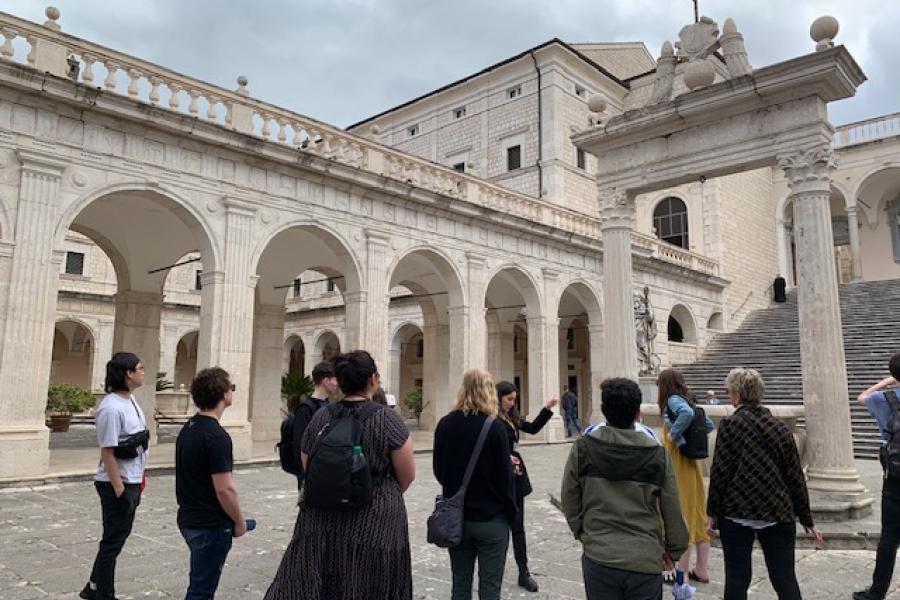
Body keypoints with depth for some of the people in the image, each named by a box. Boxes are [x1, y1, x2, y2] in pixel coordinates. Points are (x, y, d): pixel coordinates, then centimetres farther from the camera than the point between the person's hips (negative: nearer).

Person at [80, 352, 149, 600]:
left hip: (132, 481, 9)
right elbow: (107, 452, -21)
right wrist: (118, 490, -19)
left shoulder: (131, 399, 5)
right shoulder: (112, 408, -22)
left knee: (120, 535, 20)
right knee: (113, 541, 5)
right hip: (117, 483, -9)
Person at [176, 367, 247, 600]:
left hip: (189, 519, 9)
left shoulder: (188, 428, 5)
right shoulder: (217, 436, -23)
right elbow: (224, 489, -24)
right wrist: (239, 521, -9)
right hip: (211, 526, -9)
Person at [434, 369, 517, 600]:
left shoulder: (445, 424, -3)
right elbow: (504, 476, -12)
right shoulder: (494, 427, -14)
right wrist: (510, 512, 2)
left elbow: (438, 470, 6)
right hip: (491, 519, -4)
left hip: (455, 518, 4)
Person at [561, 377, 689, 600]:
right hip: (645, 561, 0)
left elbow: (569, 503, 0)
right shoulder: (658, 455, -9)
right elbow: (673, 511, -1)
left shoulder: (582, 449, -8)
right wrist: (674, 550, 15)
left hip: (598, 557, 1)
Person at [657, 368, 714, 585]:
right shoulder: (688, 400, 11)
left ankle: (682, 573, 9)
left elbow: (687, 414, -33)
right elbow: (708, 425, 16)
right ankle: (702, 570, 23)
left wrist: (673, 434, -20)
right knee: (697, 515, 13)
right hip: (691, 463, 8)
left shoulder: (673, 400, -12)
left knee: (681, 516, 0)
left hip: (678, 467, -8)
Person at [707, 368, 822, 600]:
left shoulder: (730, 425, -8)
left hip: (735, 513, -3)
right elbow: (796, 477, 7)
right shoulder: (780, 428, 4)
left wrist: (713, 512, 0)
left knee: (736, 577, 6)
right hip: (777, 514, 3)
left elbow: (719, 472, -9)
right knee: (785, 579, 9)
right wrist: (806, 519, 14)